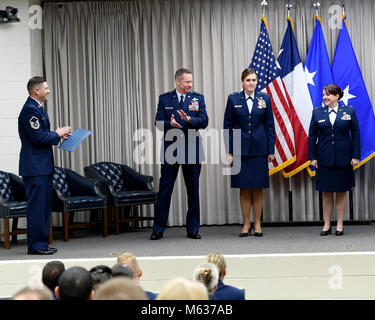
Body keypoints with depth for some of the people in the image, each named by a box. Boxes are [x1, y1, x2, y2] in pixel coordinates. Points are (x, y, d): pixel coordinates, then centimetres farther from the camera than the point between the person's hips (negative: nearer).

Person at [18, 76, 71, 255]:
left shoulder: (37, 108, 16)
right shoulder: (30, 110, -17)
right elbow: (38, 137, -22)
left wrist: (58, 135, 9)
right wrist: (57, 134, -9)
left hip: (43, 166, 11)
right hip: (34, 167, -11)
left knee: (45, 205, 13)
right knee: (37, 206, -6)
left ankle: (42, 244, 20)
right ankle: (35, 246, -1)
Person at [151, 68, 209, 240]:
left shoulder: (198, 98, 6)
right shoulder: (164, 99, 5)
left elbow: (204, 121, -3)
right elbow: (159, 122, -1)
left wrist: (189, 119, -22)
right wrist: (170, 124, -22)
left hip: (192, 148, 1)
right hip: (171, 148, -1)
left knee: (193, 190, 5)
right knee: (165, 189, 0)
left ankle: (193, 229, 13)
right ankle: (158, 229, 7)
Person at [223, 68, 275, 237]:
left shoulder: (265, 99, 4)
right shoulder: (233, 99, 2)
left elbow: (270, 126, 5)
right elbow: (228, 125, 3)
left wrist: (271, 150, 1)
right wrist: (229, 151, -2)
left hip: (259, 150, 0)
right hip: (240, 150, 0)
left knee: (258, 189, 5)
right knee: (244, 188, 3)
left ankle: (257, 224, 13)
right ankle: (246, 224, 12)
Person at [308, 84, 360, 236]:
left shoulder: (349, 111, 1)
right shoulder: (317, 112, 4)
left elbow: (355, 134, 2)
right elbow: (312, 136, 6)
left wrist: (355, 156, -4)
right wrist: (312, 157, 0)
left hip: (343, 159, -1)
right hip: (324, 159, 1)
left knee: (341, 192, 6)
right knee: (326, 193, 5)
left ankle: (340, 224, 15)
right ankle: (327, 225, 13)